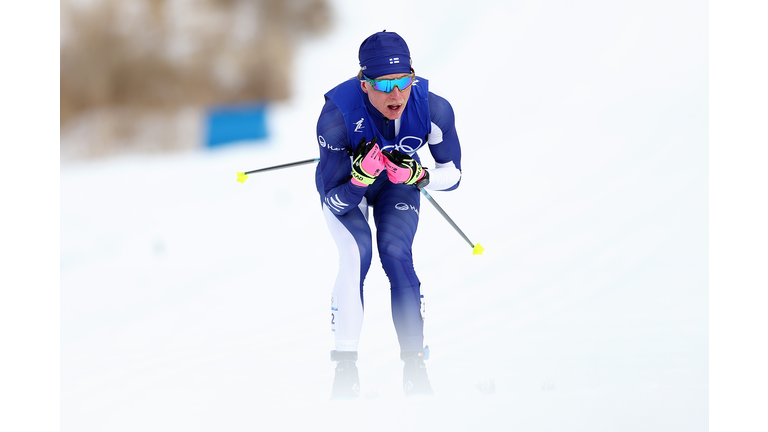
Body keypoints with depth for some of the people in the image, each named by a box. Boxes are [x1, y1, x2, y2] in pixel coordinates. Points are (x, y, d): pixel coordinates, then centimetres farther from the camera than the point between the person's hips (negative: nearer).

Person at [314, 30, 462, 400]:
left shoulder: (433, 109, -32)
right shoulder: (337, 115, -38)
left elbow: (452, 175, -15)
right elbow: (336, 202, -31)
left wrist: (417, 175, -35)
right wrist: (361, 177, -50)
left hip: (398, 185, 2)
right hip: (345, 187, -1)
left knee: (396, 254, -21)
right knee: (357, 252, -25)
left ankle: (415, 367, -10)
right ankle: (345, 368, -15)